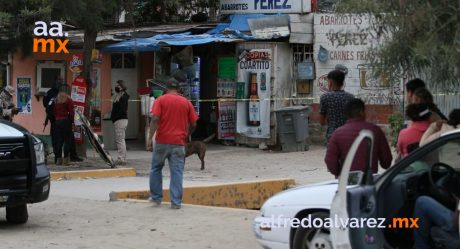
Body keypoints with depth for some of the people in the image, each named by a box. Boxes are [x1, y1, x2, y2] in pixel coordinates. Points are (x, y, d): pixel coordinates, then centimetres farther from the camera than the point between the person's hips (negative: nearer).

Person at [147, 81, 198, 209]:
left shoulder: (161, 100, 1)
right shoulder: (186, 102, 8)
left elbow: (155, 119, -12)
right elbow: (193, 124, 8)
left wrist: (150, 138, -12)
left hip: (162, 141, -1)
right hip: (179, 142, 1)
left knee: (156, 168, 16)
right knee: (177, 172, 1)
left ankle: (156, 197, 19)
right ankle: (176, 202, -4)